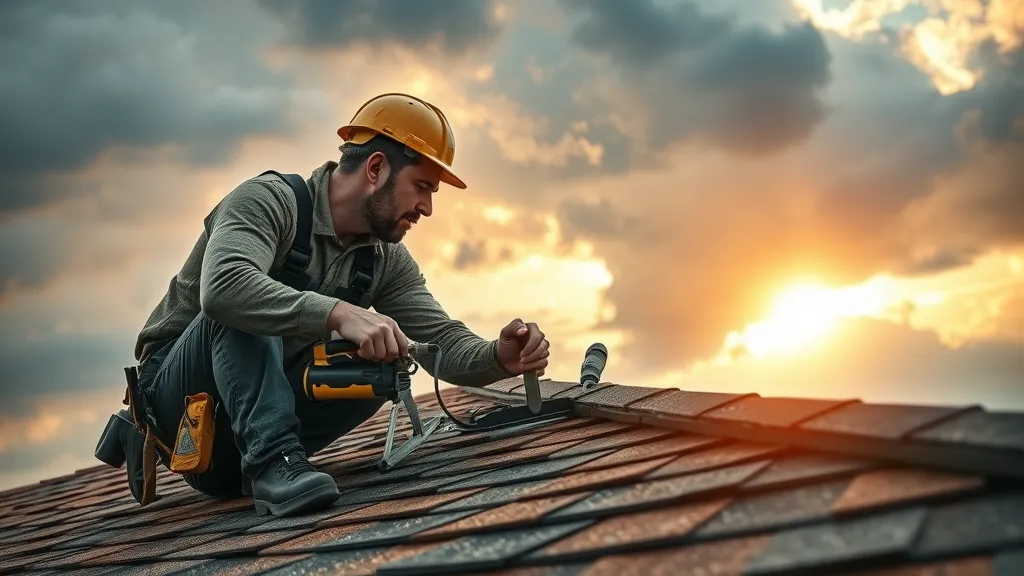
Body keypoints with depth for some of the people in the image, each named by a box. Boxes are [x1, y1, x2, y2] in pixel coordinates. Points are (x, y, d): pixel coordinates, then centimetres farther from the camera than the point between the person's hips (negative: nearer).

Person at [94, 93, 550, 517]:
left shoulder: (386, 261, 0)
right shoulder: (269, 200, -21)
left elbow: (443, 341, -7)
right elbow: (222, 288, -41)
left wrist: (499, 357, -29)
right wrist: (339, 313, -51)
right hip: (175, 390, -6)